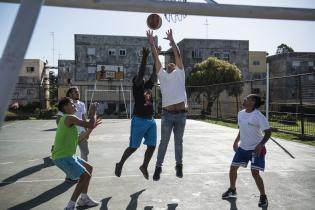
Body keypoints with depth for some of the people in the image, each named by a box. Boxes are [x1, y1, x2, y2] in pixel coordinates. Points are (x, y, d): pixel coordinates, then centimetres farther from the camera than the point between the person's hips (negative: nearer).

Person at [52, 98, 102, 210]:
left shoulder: (67, 119, 18)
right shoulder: (70, 118, -15)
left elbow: (78, 139, 21)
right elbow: (90, 125, -22)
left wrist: (92, 126, 16)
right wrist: (93, 112, -5)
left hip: (67, 155, 10)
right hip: (62, 157, -10)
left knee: (89, 168, 19)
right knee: (85, 175, -13)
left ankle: (84, 198, 26)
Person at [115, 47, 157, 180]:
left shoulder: (148, 86, 12)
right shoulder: (136, 87, -5)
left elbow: (155, 73, 8)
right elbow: (141, 73, -18)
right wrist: (144, 57, -20)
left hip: (151, 120, 7)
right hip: (139, 120, -6)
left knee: (152, 146, 7)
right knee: (133, 147, 4)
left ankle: (144, 166, 26)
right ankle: (120, 164, 25)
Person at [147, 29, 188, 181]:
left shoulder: (179, 73, 11)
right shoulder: (162, 75, 11)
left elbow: (178, 55, 5)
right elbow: (156, 58, 7)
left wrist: (172, 40, 4)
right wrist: (151, 43, 4)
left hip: (181, 114, 0)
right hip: (167, 114, 0)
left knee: (178, 142, 13)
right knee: (164, 142, 5)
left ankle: (179, 165, 26)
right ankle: (158, 167, 14)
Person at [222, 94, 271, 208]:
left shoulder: (258, 116, -19)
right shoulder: (240, 113, 2)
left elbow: (268, 132, -18)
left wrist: (261, 144, -30)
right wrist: (236, 141, 13)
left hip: (256, 148, -7)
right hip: (242, 147, 7)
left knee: (255, 172, -11)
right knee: (233, 168, 9)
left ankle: (263, 196, 13)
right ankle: (232, 190, 33)